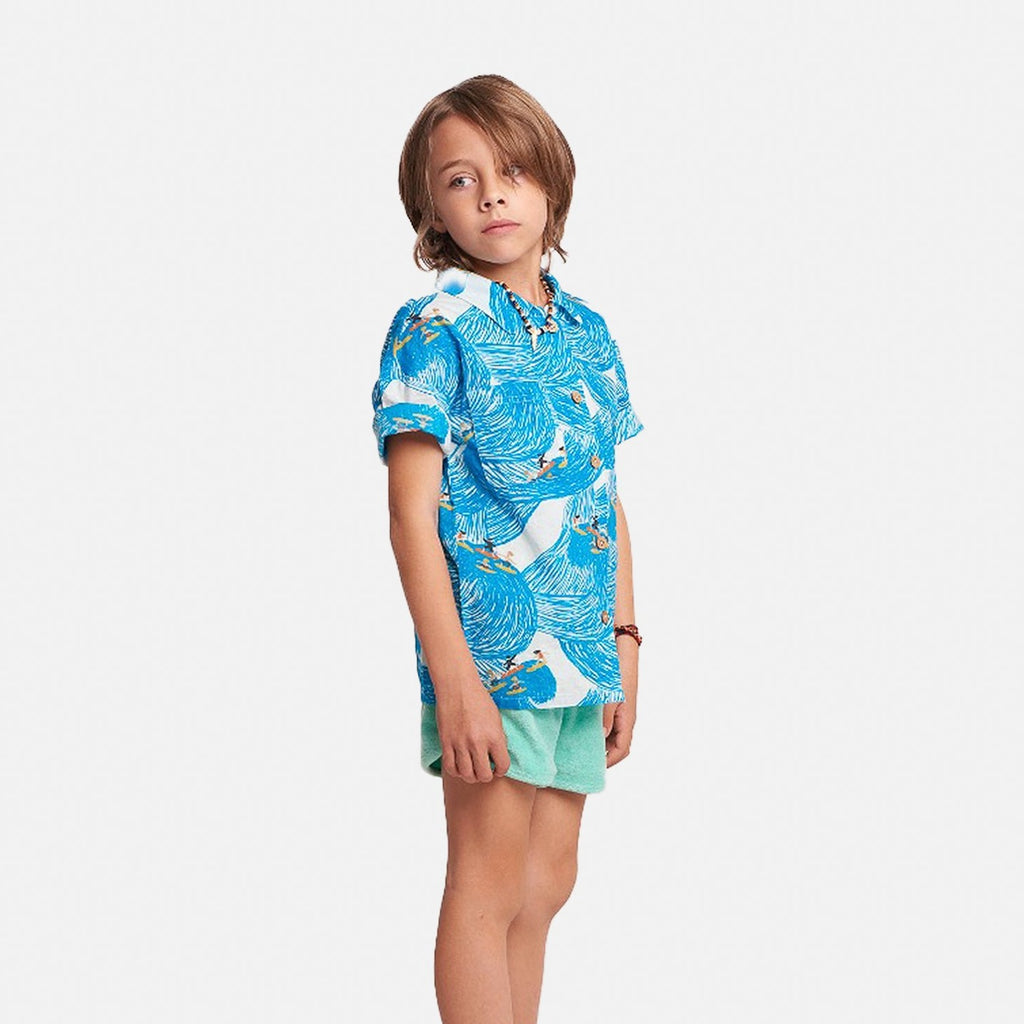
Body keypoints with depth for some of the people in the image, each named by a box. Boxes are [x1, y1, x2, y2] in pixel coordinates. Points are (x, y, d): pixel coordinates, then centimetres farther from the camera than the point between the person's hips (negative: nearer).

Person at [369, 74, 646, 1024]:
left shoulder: (587, 331, 12)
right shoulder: (433, 328, -7)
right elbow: (411, 510, -11)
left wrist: (624, 646, 12)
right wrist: (453, 677, -17)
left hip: (581, 656, 6)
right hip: (490, 649, -6)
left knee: (546, 882, 12)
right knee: (488, 885, -1)